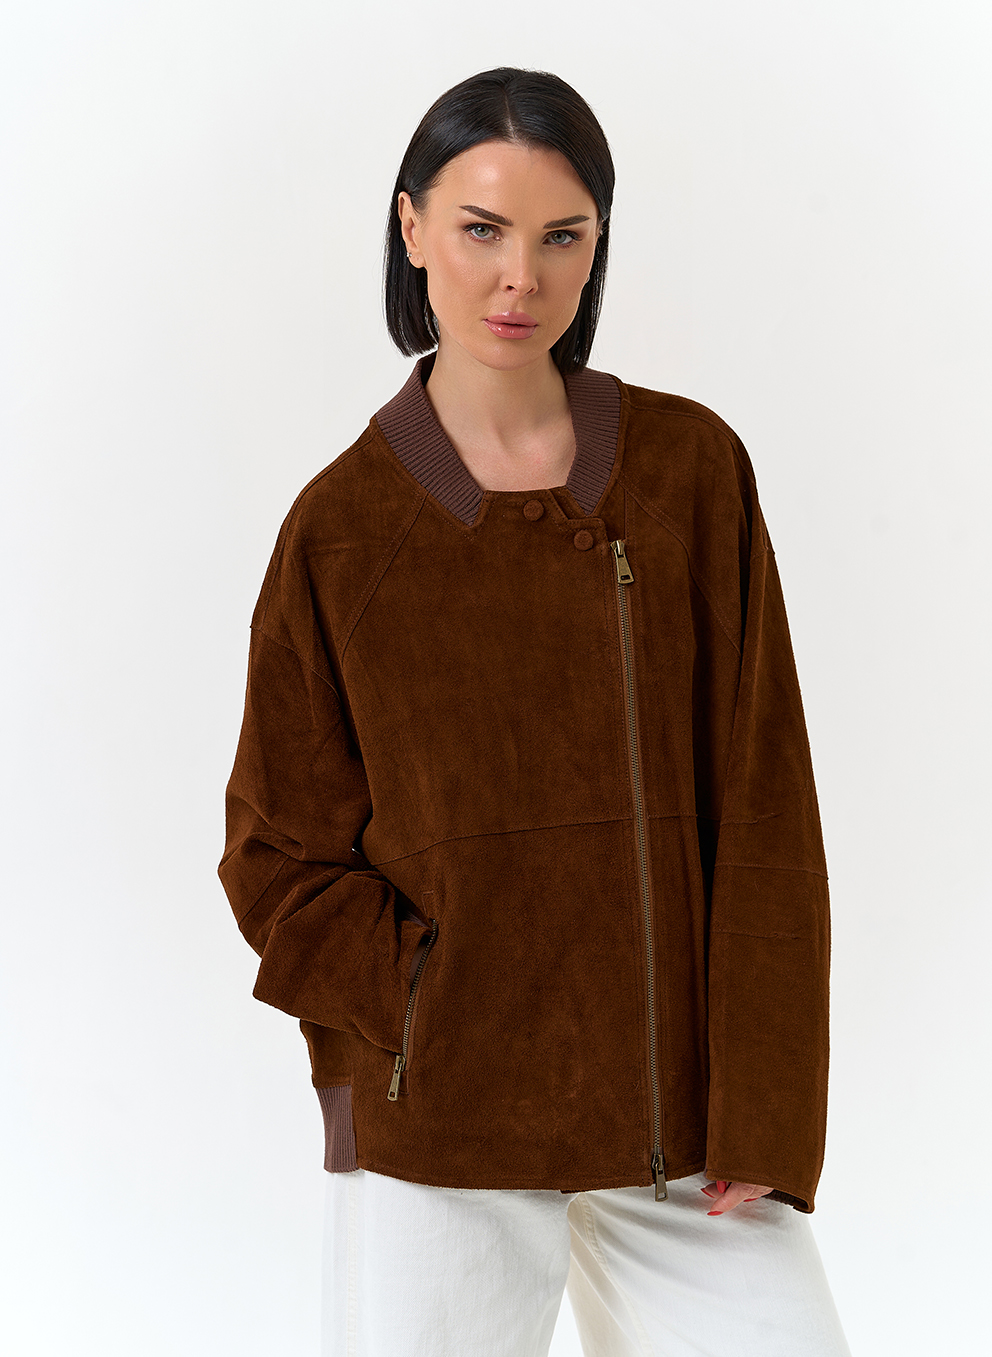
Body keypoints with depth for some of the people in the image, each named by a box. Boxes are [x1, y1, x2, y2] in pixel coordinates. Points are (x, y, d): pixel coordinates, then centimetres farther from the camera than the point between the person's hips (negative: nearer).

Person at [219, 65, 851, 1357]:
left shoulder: (692, 469, 0)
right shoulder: (343, 526, -1)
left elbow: (767, 813, 0)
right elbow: (281, 856, 3)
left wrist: (765, 1108, -5)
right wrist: (434, 1034, -9)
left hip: (681, 1128, 1)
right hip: (435, 1131, -1)